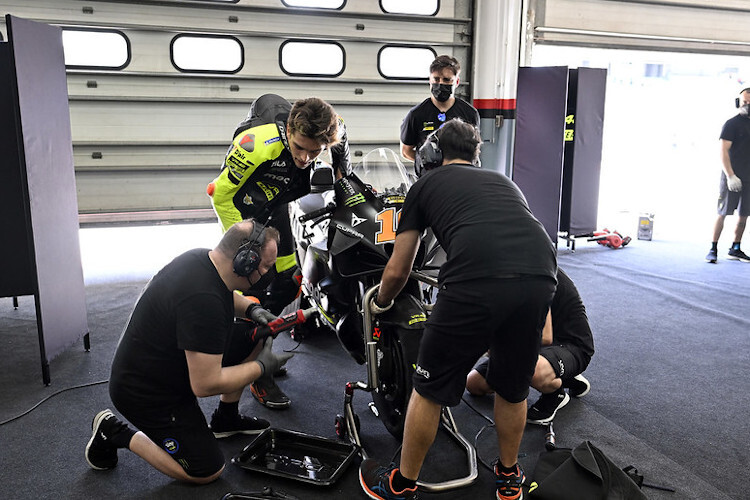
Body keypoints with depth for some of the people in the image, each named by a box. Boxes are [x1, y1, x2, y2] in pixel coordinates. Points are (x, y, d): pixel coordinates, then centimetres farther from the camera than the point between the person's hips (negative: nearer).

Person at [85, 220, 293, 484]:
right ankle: (116, 434, 8)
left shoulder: (203, 256, -7)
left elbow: (226, 295, 20)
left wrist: (251, 308, 0)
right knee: (207, 472, 0)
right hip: (145, 392, -9)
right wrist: (261, 366, -18)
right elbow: (205, 385, -31)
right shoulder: (202, 299, -35)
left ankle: (225, 418, 21)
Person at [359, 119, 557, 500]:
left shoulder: (425, 185, 23)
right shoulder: (502, 181, 34)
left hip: (475, 282, -5)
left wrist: (380, 304, 45)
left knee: (430, 389, 14)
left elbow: (397, 272, 24)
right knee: (513, 387, 26)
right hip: (540, 278, 5)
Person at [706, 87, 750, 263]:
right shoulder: (732, 123, -4)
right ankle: (713, 249, 0)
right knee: (722, 213, -4)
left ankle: (735, 249, 17)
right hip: (732, 178, -6)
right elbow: (723, 152, -12)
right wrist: (730, 176, -19)